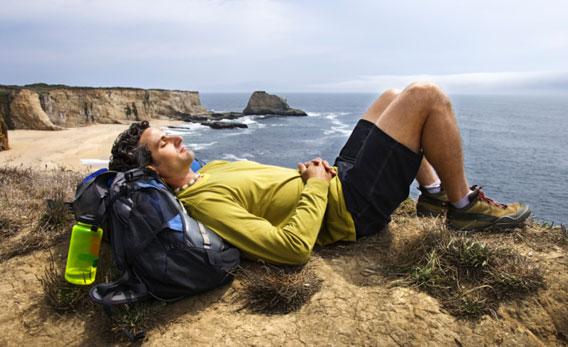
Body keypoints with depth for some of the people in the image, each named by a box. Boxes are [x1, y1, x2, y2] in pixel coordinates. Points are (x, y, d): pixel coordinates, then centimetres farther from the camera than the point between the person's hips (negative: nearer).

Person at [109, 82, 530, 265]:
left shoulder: (208, 172, 7)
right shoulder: (203, 201, -23)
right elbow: (293, 247, -32)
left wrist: (308, 170, 2)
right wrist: (316, 185, -20)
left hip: (336, 178, 10)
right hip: (352, 207, -9)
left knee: (393, 97, 20)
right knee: (427, 96, -10)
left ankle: (435, 192, 23)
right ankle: (464, 205, 7)